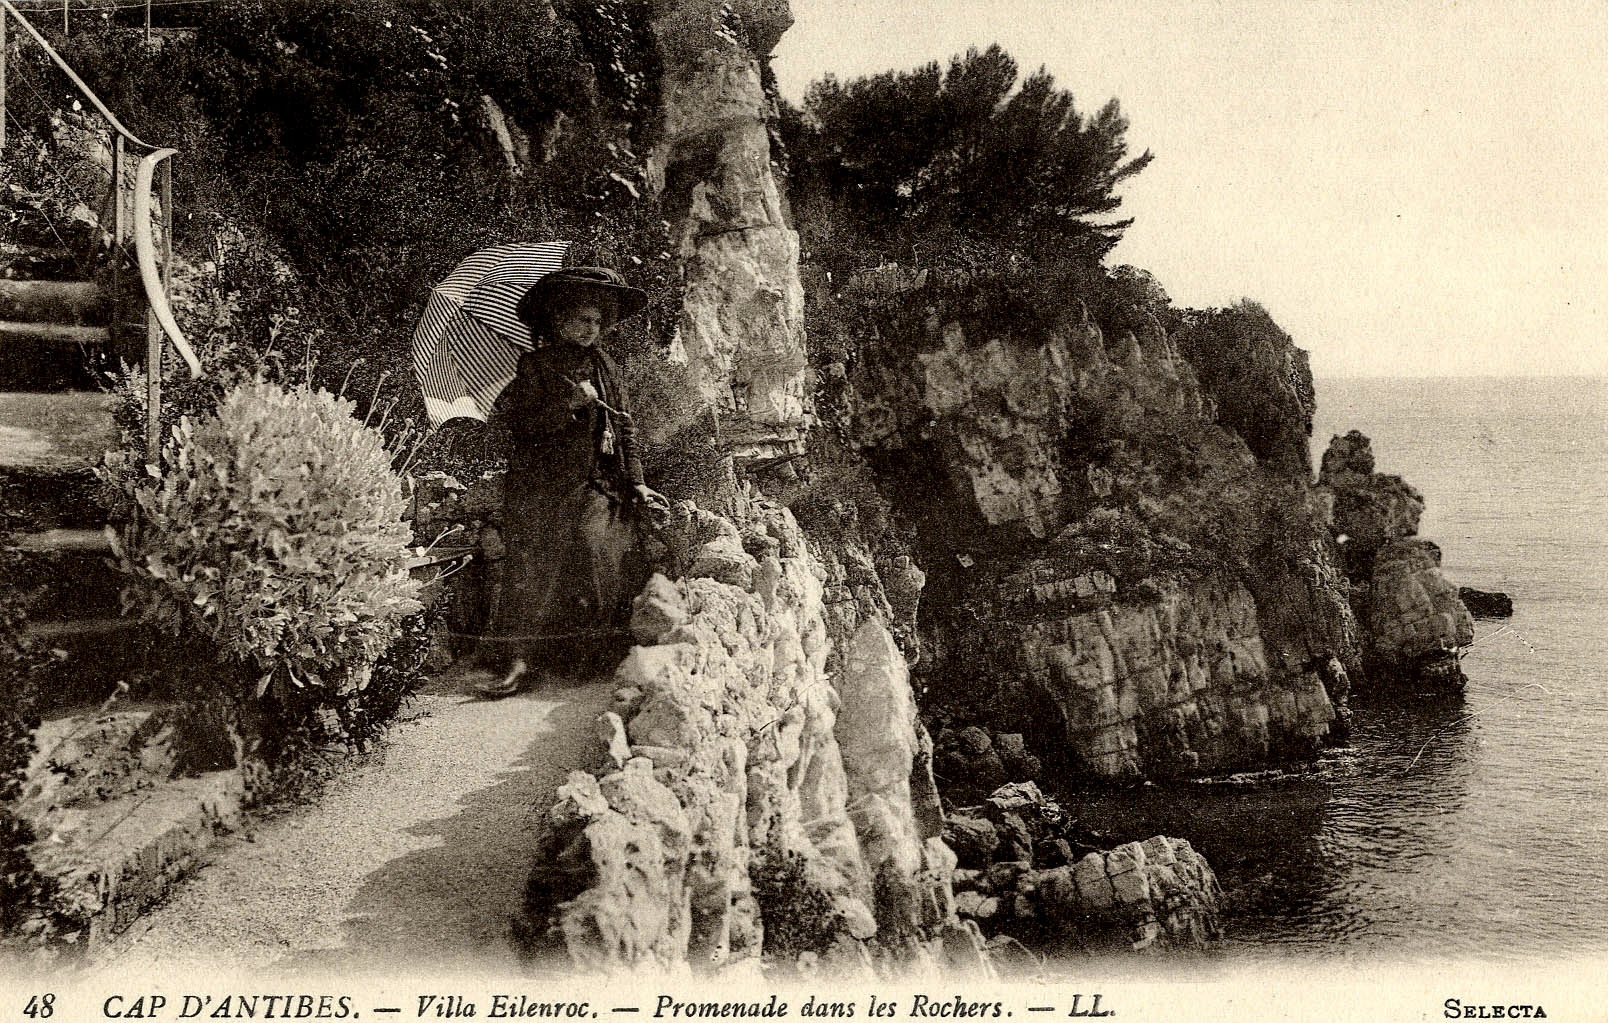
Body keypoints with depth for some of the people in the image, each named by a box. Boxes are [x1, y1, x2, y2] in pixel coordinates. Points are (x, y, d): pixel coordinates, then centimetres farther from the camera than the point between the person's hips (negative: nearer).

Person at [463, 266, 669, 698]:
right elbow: (519, 423, -8)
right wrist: (567, 402, -16)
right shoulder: (535, 365, 2)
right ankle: (504, 661, -15)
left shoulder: (605, 367, 18)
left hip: (597, 490, 5)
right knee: (535, 569, -16)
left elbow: (625, 427, 19)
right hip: (543, 491, -5)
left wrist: (635, 482, 11)